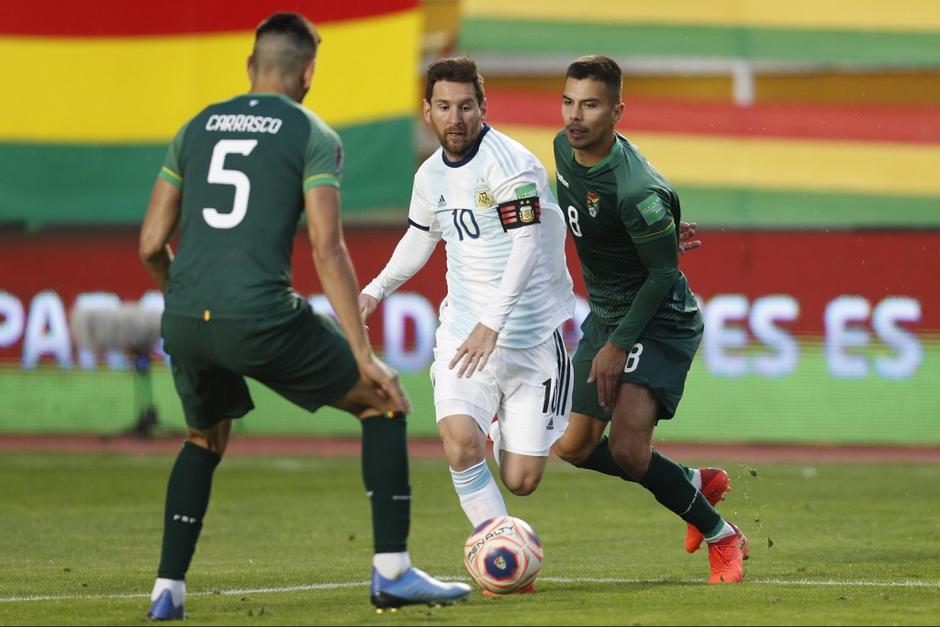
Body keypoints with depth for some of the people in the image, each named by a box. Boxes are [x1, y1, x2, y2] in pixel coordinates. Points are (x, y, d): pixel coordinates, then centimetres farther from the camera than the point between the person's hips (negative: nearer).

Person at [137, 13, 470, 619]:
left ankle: (168, 590, 20)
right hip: (262, 316, -5)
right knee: (382, 402, 13)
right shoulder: (313, 136, 3)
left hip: (184, 319, 5)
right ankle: (393, 571, 7)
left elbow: (152, 245, 14)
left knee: (206, 440, 31)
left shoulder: (198, 127, 17)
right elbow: (328, 251, -7)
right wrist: (365, 356, -7)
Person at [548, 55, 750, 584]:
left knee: (628, 449, -21)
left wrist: (619, 345, -19)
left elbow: (663, 273, -21)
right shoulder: (565, 149, -4)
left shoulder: (637, 191, -29)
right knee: (574, 447, 11)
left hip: (659, 321, -9)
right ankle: (696, 483, 31)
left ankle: (723, 538, 0)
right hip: (605, 316, 9)